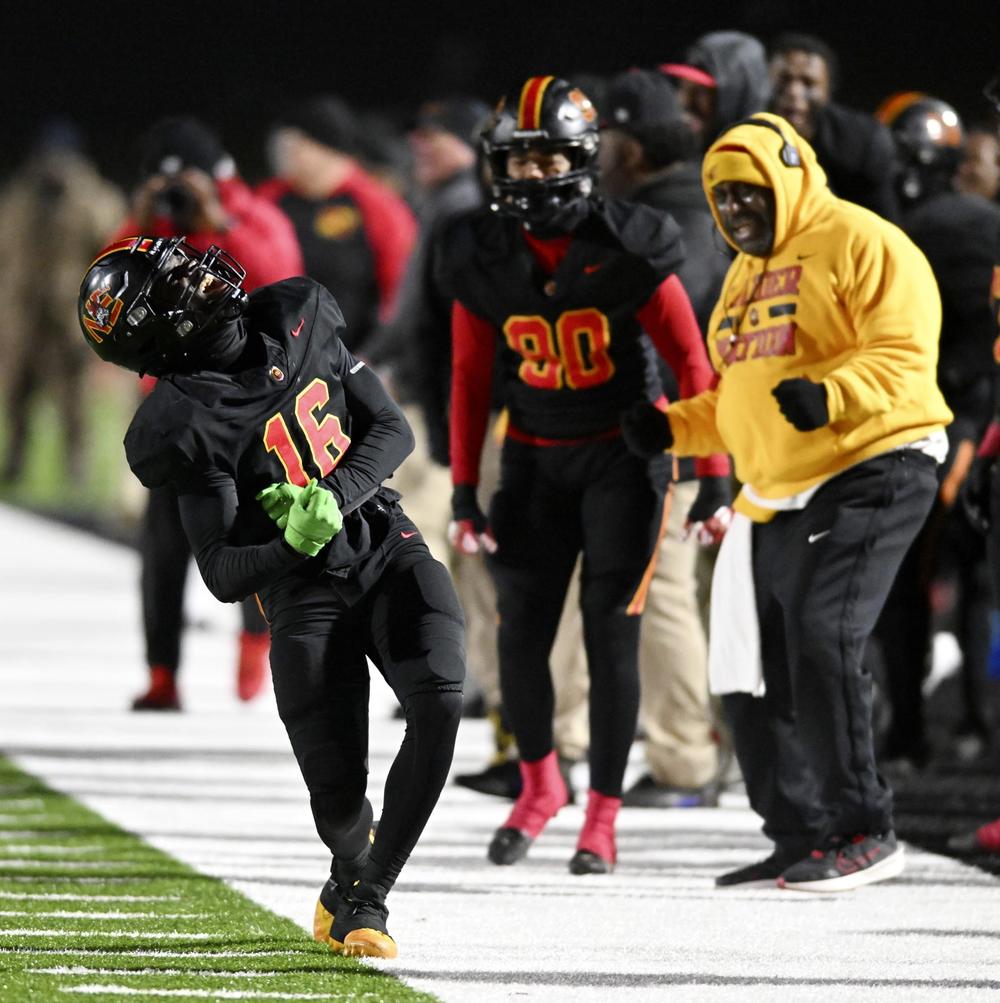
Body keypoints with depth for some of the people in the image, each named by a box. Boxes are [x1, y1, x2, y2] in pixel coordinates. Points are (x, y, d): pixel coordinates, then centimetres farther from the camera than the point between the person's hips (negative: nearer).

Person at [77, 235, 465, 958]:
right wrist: (293, 545, -34)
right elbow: (225, 575, -15)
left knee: (439, 704, -22)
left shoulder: (296, 321, 1)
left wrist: (333, 494, -14)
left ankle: (364, 899, -7)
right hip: (307, 590, -4)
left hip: (390, 551, 4)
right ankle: (353, 872, 29)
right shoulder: (184, 426, -15)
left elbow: (392, 431, 3)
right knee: (339, 801, -10)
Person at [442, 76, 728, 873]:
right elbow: (470, 379, 5)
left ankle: (603, 817, 4)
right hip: (535, 460, 3)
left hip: (624, 450, -3)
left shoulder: (626, 249, -15)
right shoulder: (484, 260, -4)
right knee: (521, 633, -2)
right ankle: (539, 785, 23)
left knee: (611, 634, -6)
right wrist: (464, 491, 3)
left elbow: (690, 359, -9)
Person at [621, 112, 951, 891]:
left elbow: (902, 358, -16)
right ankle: (800, 839, 16)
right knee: (750, 673, 7)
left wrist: (831, 395, -33)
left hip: (869, 474, -9)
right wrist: (673, 428, 13)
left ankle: (865, 833, -13)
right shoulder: (747, 276, 23)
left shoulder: (861, 245, -6)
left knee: (820, 644, -20)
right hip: (774, 496, 9)